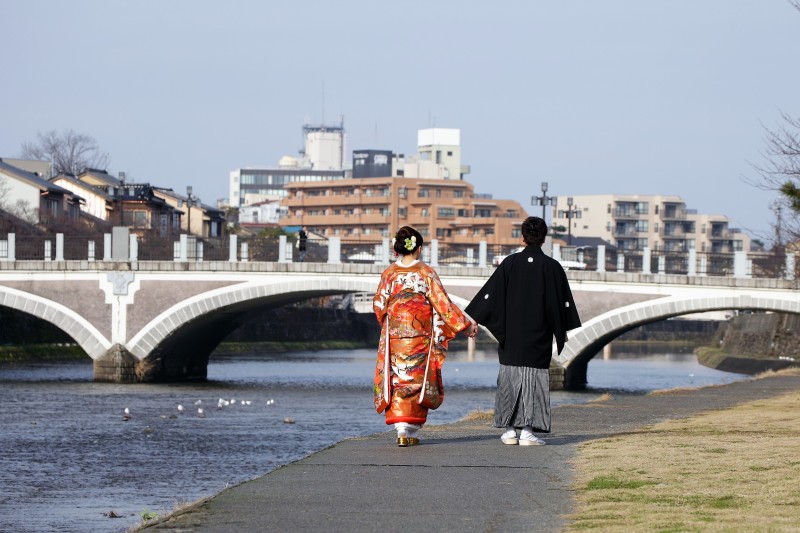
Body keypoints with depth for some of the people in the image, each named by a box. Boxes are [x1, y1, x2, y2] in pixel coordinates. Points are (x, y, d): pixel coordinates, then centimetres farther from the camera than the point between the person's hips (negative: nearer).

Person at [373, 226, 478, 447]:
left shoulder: (389, 273, 1)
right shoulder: (426, 273, -4)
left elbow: (379, 305, 5)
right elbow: (443, 304, -4)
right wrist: (467, 325, 3)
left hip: (394, 336, 2)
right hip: (420, 336, -2)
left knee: (397, 378, 5)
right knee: (417, 379, 6)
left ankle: (400, 428, -5)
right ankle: (410, 429, 3)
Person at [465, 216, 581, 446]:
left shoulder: (510, 263, -4)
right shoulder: (552, 267, -4)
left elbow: (490, 293, -3)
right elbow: (564, 301, 1)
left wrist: (473, 319, 4)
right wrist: (562, 331, 12)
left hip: (511, 334, 1)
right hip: (539, 337, -1)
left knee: (510, 378, 8)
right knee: (534, 379, 2)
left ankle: (510, 431, 6)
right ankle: (527, 431, -4)